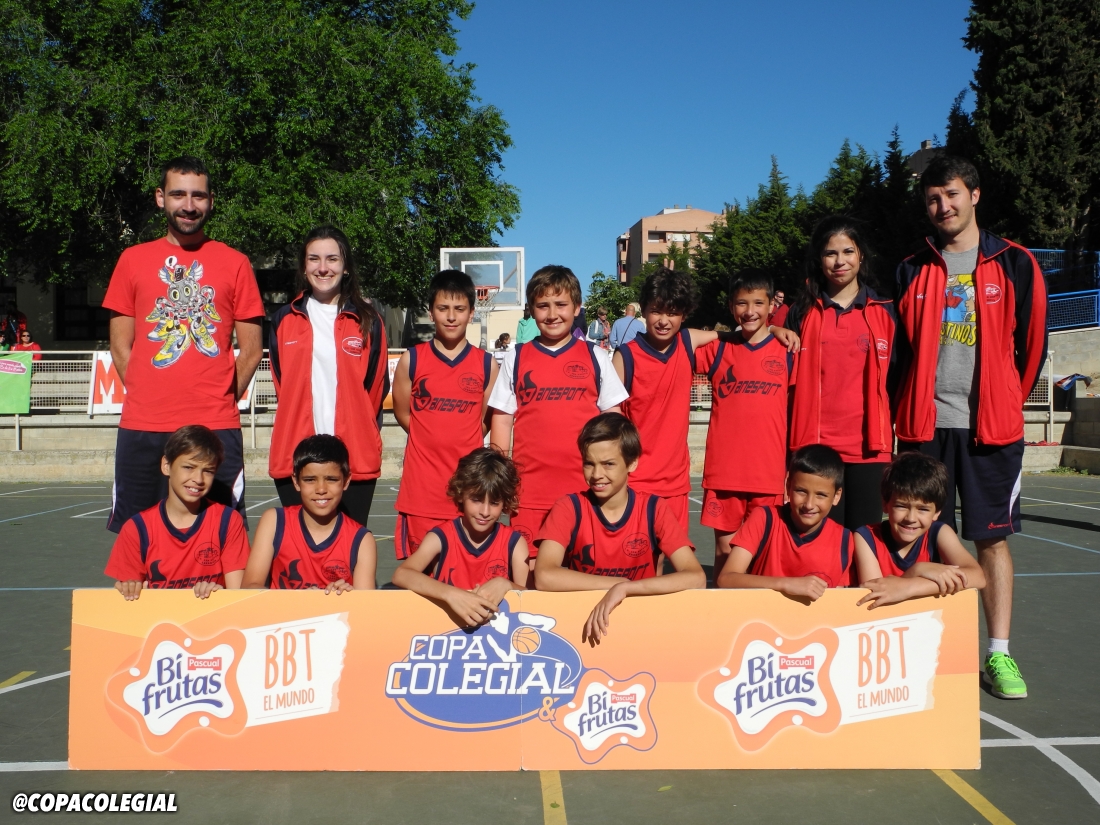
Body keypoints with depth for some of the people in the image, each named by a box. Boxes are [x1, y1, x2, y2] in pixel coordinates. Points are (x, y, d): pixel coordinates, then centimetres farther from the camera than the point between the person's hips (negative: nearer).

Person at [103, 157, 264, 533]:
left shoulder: (235, 263, 6)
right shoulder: (133, 260, 10)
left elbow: (251, 348, 7)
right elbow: (120, 344, 11)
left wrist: (222, 400, 2)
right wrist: (147, 397, 3)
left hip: (216, 428, -1)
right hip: (142, 429, 2)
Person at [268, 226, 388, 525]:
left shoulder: (367, 320, 5)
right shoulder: (284, 320, 10)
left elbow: (376, 388, 7)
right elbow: (283, 386, 12)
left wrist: (355, 431, 3)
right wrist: (307, 422, 4)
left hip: (356, 458, -1)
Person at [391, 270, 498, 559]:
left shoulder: (486, 364, 2)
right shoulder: (412, 360, 1)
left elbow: (487, 421, 10)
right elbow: (402, 413, 8)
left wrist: (460, 444, 3)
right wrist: (435, 443, 3)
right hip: (423, 483, 0)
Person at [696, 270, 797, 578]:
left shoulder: (787, 351, 4)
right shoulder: (717, 349, 5)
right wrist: (719, 334, -3)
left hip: (769, 472, 0)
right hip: (723, 471, 1)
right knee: (724, 549, 8)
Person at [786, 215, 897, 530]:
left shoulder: (883, 312, 8)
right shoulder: (803, 312, 6)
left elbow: (895, 381, 10)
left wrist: (890, 445, 5)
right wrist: (788, 446, 3)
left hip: (869, 447, 1)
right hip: (815, 446, 0)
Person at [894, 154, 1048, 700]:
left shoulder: (1015, 265, 3)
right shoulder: (912, 271, 9)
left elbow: (1033, 343, 7)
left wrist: (1008, 401, 10)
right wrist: (907, 408, 7)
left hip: (991, 424, -1)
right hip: (924, 424, 2)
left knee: (993, 537, 3)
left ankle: (998, 655, 11)